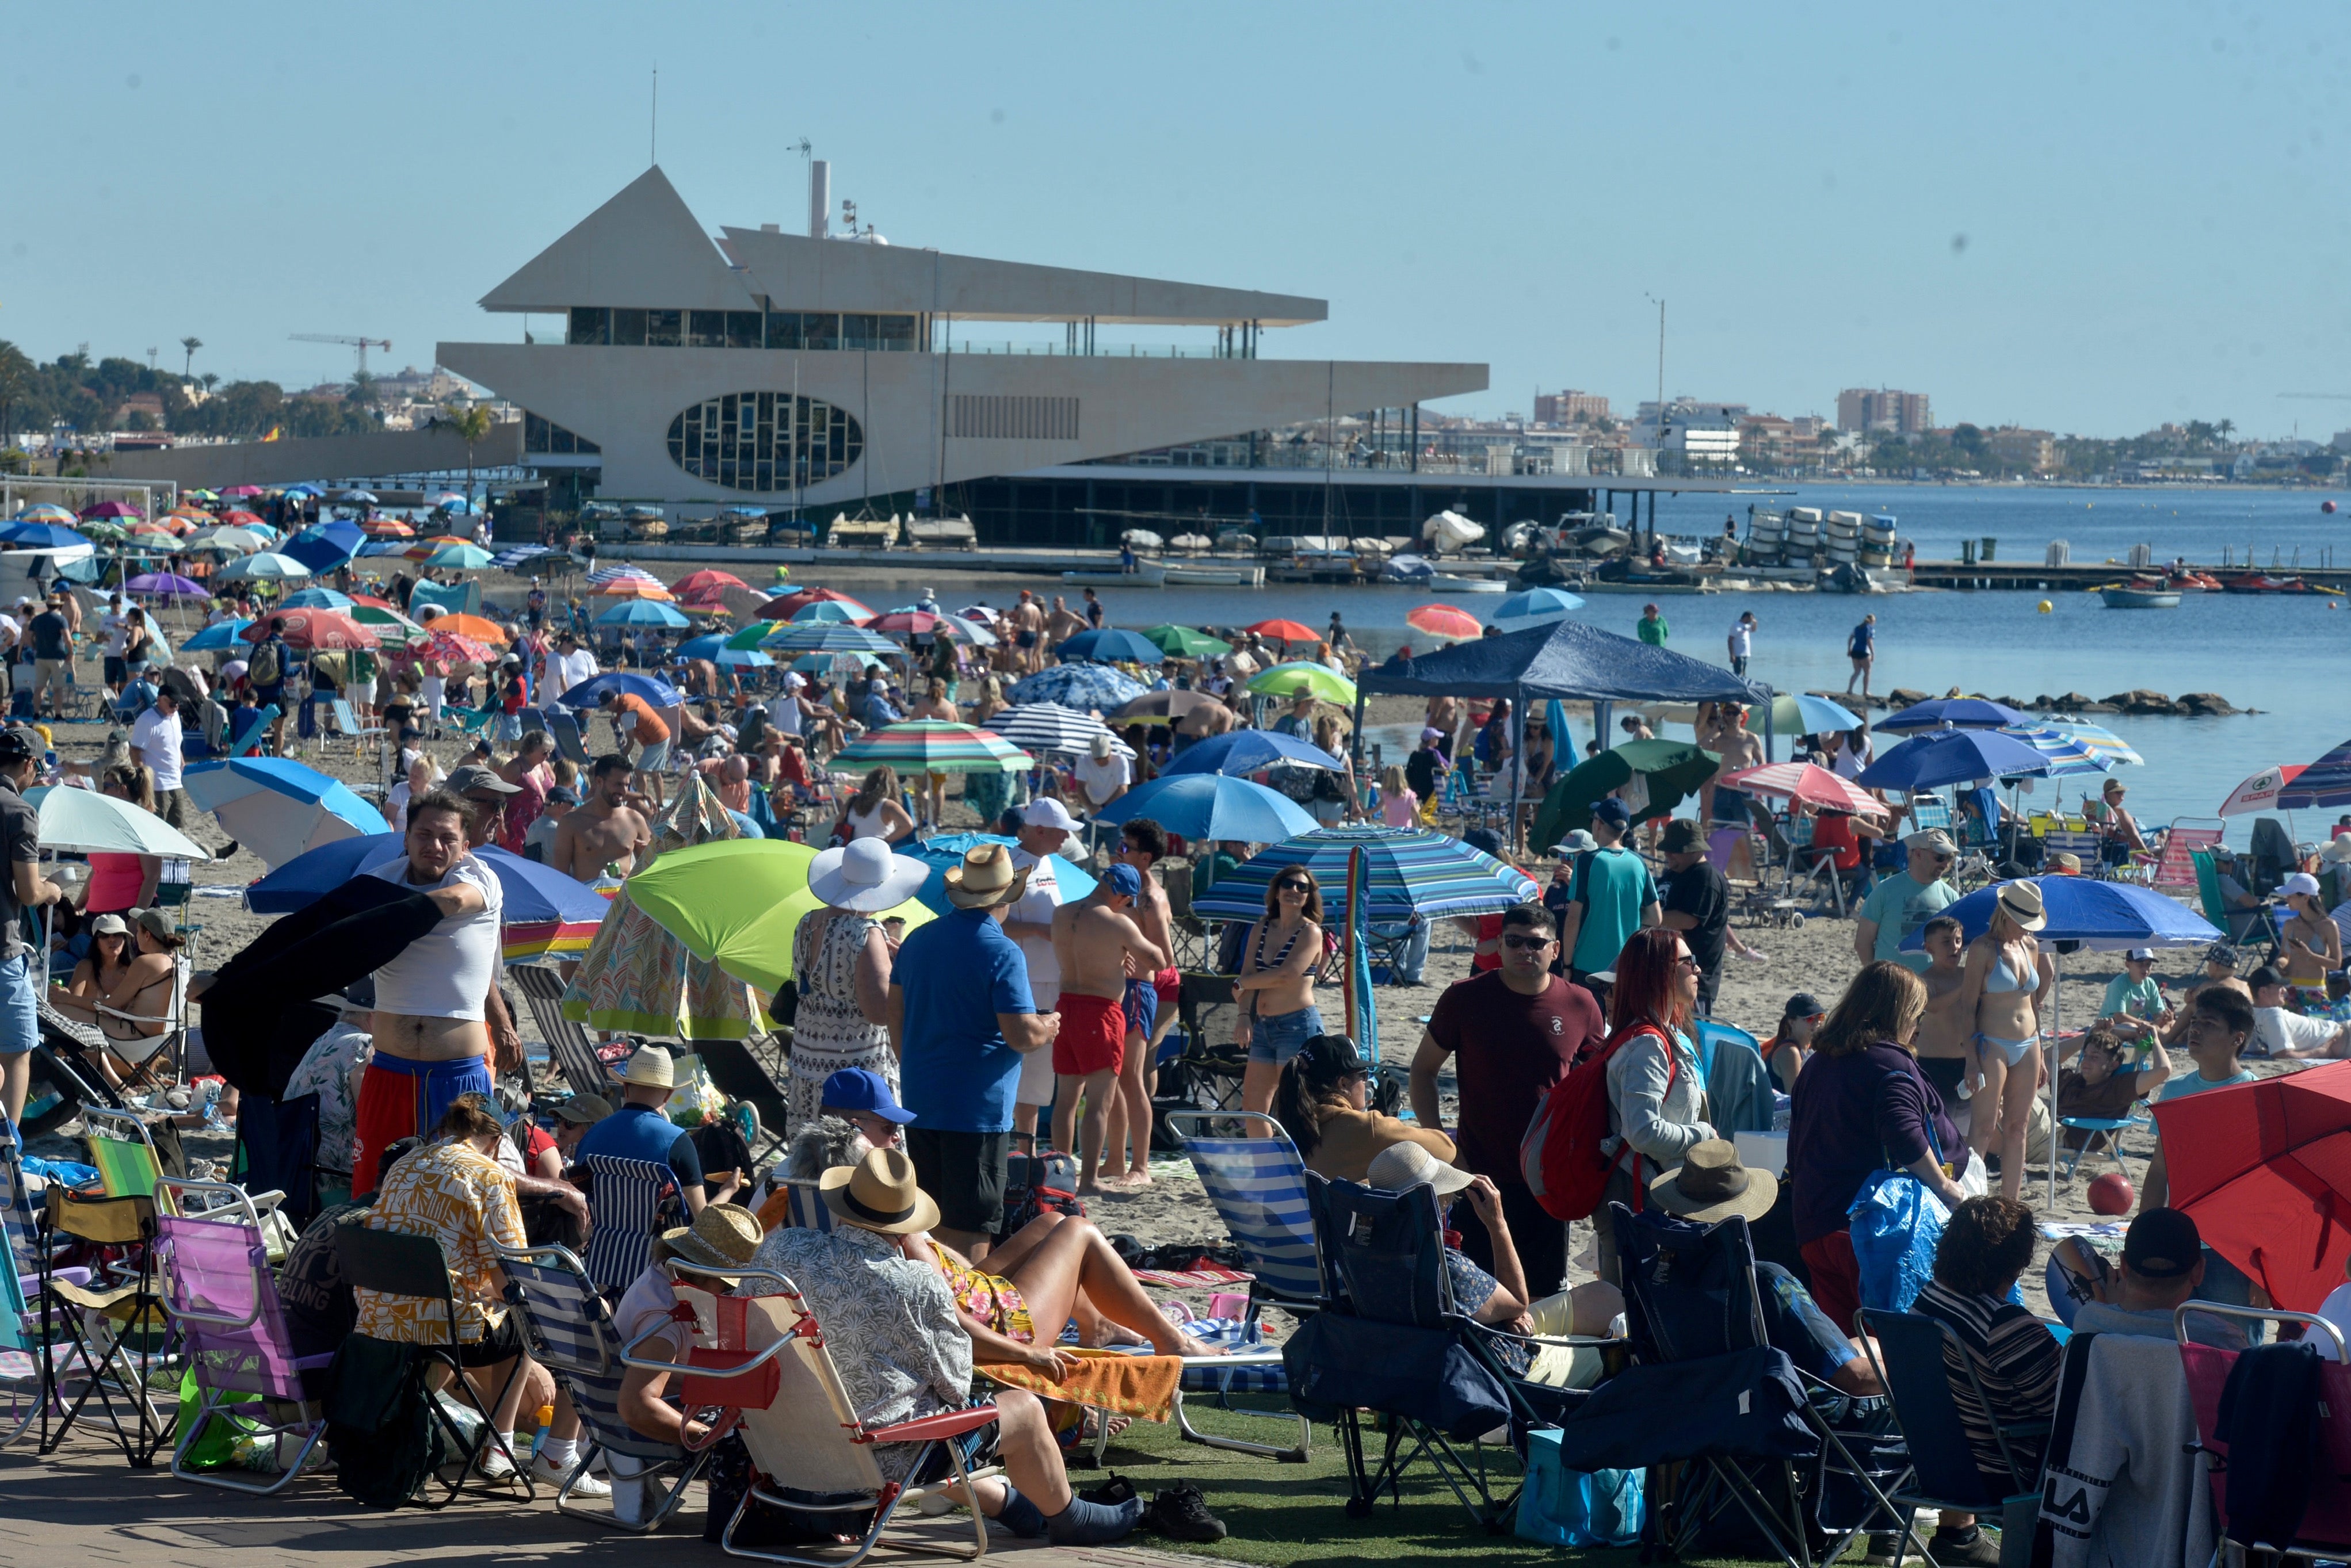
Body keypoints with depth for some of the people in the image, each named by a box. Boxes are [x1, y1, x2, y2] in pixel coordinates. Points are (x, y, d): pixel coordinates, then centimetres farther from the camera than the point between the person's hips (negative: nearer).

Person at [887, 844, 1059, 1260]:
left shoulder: (918, 940, 8)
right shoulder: (1002, 953, -14)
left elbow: (896, 1015, 16)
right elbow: (1021, 1036, -19)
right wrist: (1047, 1028, 3)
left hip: (920, 1101, 7)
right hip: (978, 1108, -7)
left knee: (926, 1222, 15)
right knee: (970, 1227, -3)